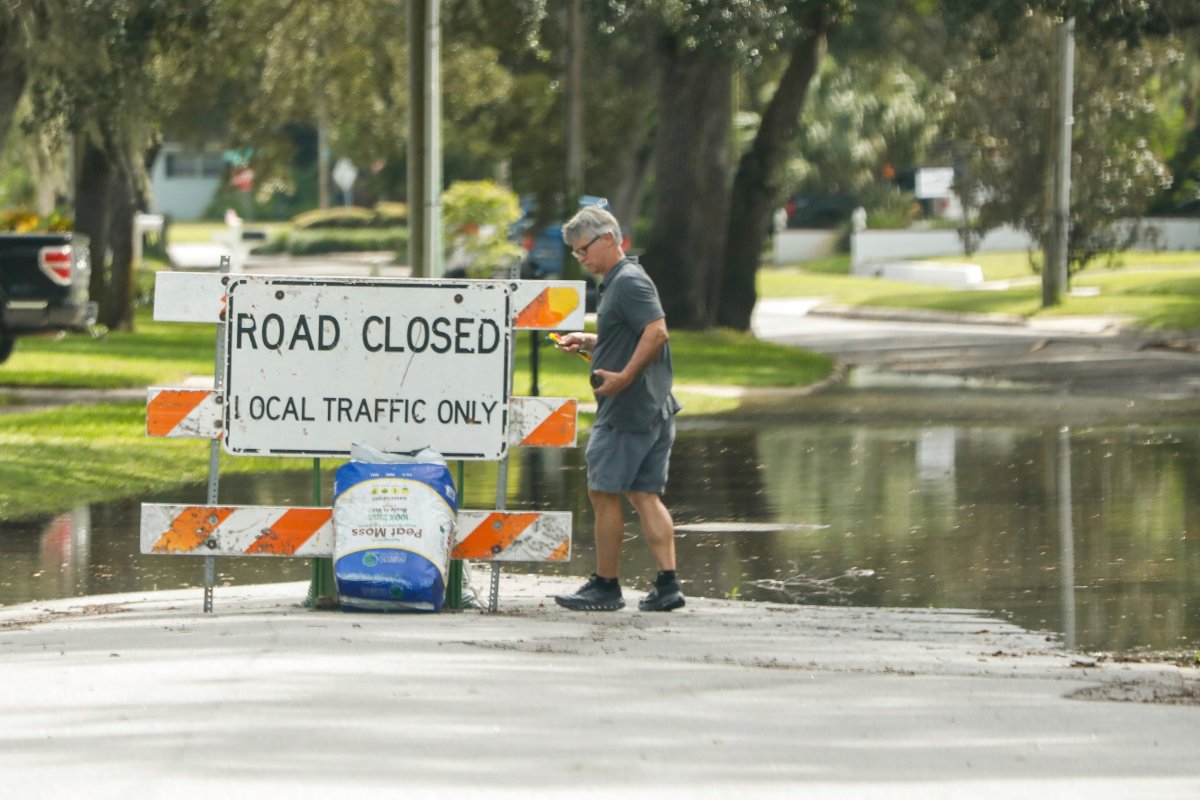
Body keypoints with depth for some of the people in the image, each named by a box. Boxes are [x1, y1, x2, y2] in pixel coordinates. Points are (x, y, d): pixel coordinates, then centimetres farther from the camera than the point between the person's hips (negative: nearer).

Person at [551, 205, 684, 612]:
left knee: (604, 492, -2)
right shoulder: (620, 281, 18)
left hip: (627, 409, -10)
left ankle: (606, 586, 3)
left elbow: (656, 332, -25)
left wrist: (624, 377, -24)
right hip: (653, 410, 10)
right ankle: (668, 585, 2)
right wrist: (588, 341, 16)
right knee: (645, 495, 8)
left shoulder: (628, 282, -14)